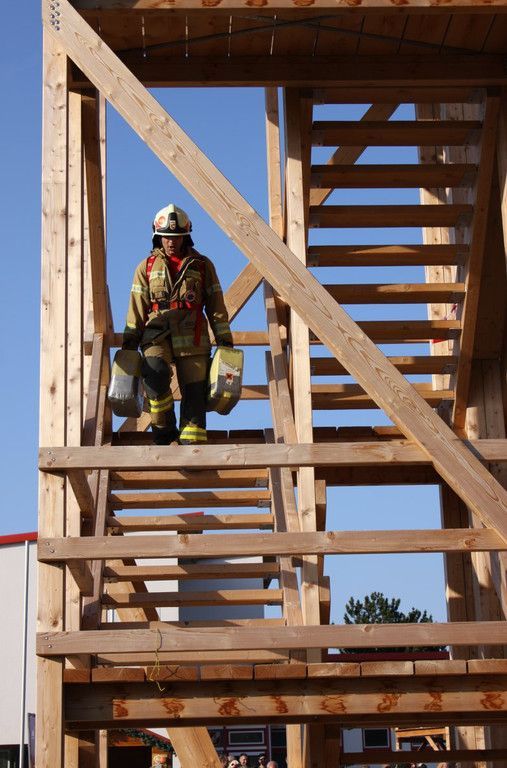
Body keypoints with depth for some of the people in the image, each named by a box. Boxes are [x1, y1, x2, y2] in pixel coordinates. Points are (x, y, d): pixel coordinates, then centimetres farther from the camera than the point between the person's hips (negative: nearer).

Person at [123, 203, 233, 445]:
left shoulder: (202, 265, 12)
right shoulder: (147, 267, 13)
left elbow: (216, 307, 12)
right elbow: (137, 308, 11)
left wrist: (225, 341, 6)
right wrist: (129, 344, 5)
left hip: (192, 338, 1)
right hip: (157, 335, -1)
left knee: (194, 393, -5)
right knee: (155, 372, -28)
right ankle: (164, 431, -11)